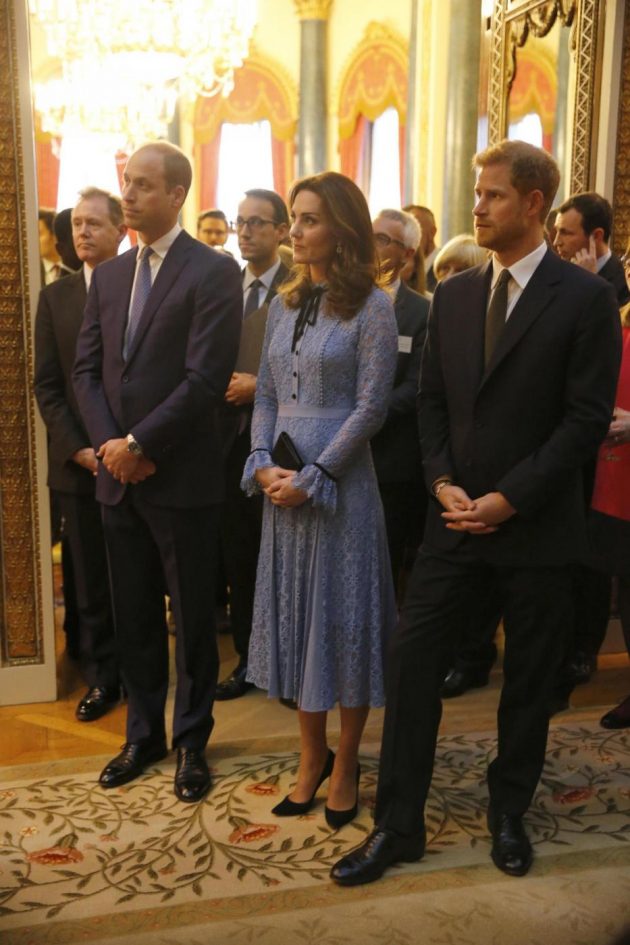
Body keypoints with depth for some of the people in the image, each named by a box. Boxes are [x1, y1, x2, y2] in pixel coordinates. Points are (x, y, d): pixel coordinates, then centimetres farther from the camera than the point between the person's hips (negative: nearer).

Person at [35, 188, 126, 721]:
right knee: (90, 581, 8)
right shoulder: (55, 297, 9)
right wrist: (77, 448, -6)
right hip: (78, 462, 2)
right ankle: (102, 678, 21)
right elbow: (47, 384, 6)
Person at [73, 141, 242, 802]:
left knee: (192, 618, 8)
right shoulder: (109, 276, 12)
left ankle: (191, 741, 25)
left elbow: (206, 377, -17)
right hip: (117, 475, 6)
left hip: (181, 476, -6)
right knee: (133, 616, 15)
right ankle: (144, 734, 32)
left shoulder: (213, 272, -8)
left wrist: (139, 444, -15)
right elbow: (86, 369, 10)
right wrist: (107, 443, -5)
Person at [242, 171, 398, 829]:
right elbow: (266, 394, 11)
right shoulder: (285, 303, 11)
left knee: (343, 616, 4)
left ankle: (345, 764, 23)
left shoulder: (371, 307, -7)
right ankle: (311, 757, 27)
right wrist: (263, 464, -4)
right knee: (293, 614, 11)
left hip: (339, 479, -6)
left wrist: (312, 477, -15)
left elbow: (370, 408, -12)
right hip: (281, 481, 6)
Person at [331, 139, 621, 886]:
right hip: (457, 516, 4)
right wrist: (444, 483, -5)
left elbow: (587, 418, -11)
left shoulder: (583, 298, -7)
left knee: (528, 676, 11)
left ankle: (508, 813, 33)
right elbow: (431, 400, 10)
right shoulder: (453, 295, 8)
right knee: (410, 658, 1)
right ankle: (397, 825, 15)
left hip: (534, 524, -3)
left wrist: (509, 499, -15)